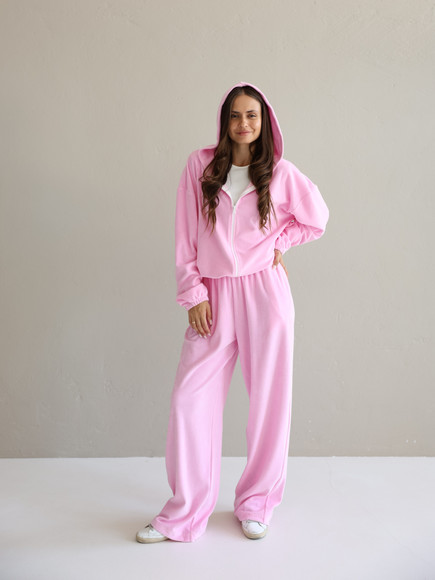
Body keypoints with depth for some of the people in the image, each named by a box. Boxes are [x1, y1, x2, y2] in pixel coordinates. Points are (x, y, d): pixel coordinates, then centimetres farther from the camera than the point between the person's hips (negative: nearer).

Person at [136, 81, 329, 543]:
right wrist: (193, 294, -3)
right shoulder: (200, 165, 4)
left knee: (268, 399, 5)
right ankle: (184, 512, 14)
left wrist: (278, 243, 5)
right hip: (214, 295, 1)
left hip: (265, 292, 0)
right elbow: (186, 237, 3)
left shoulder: (281, 172, 3)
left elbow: (316, 219, 18)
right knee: (190, 399, -2)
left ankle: (256, 504, 25)